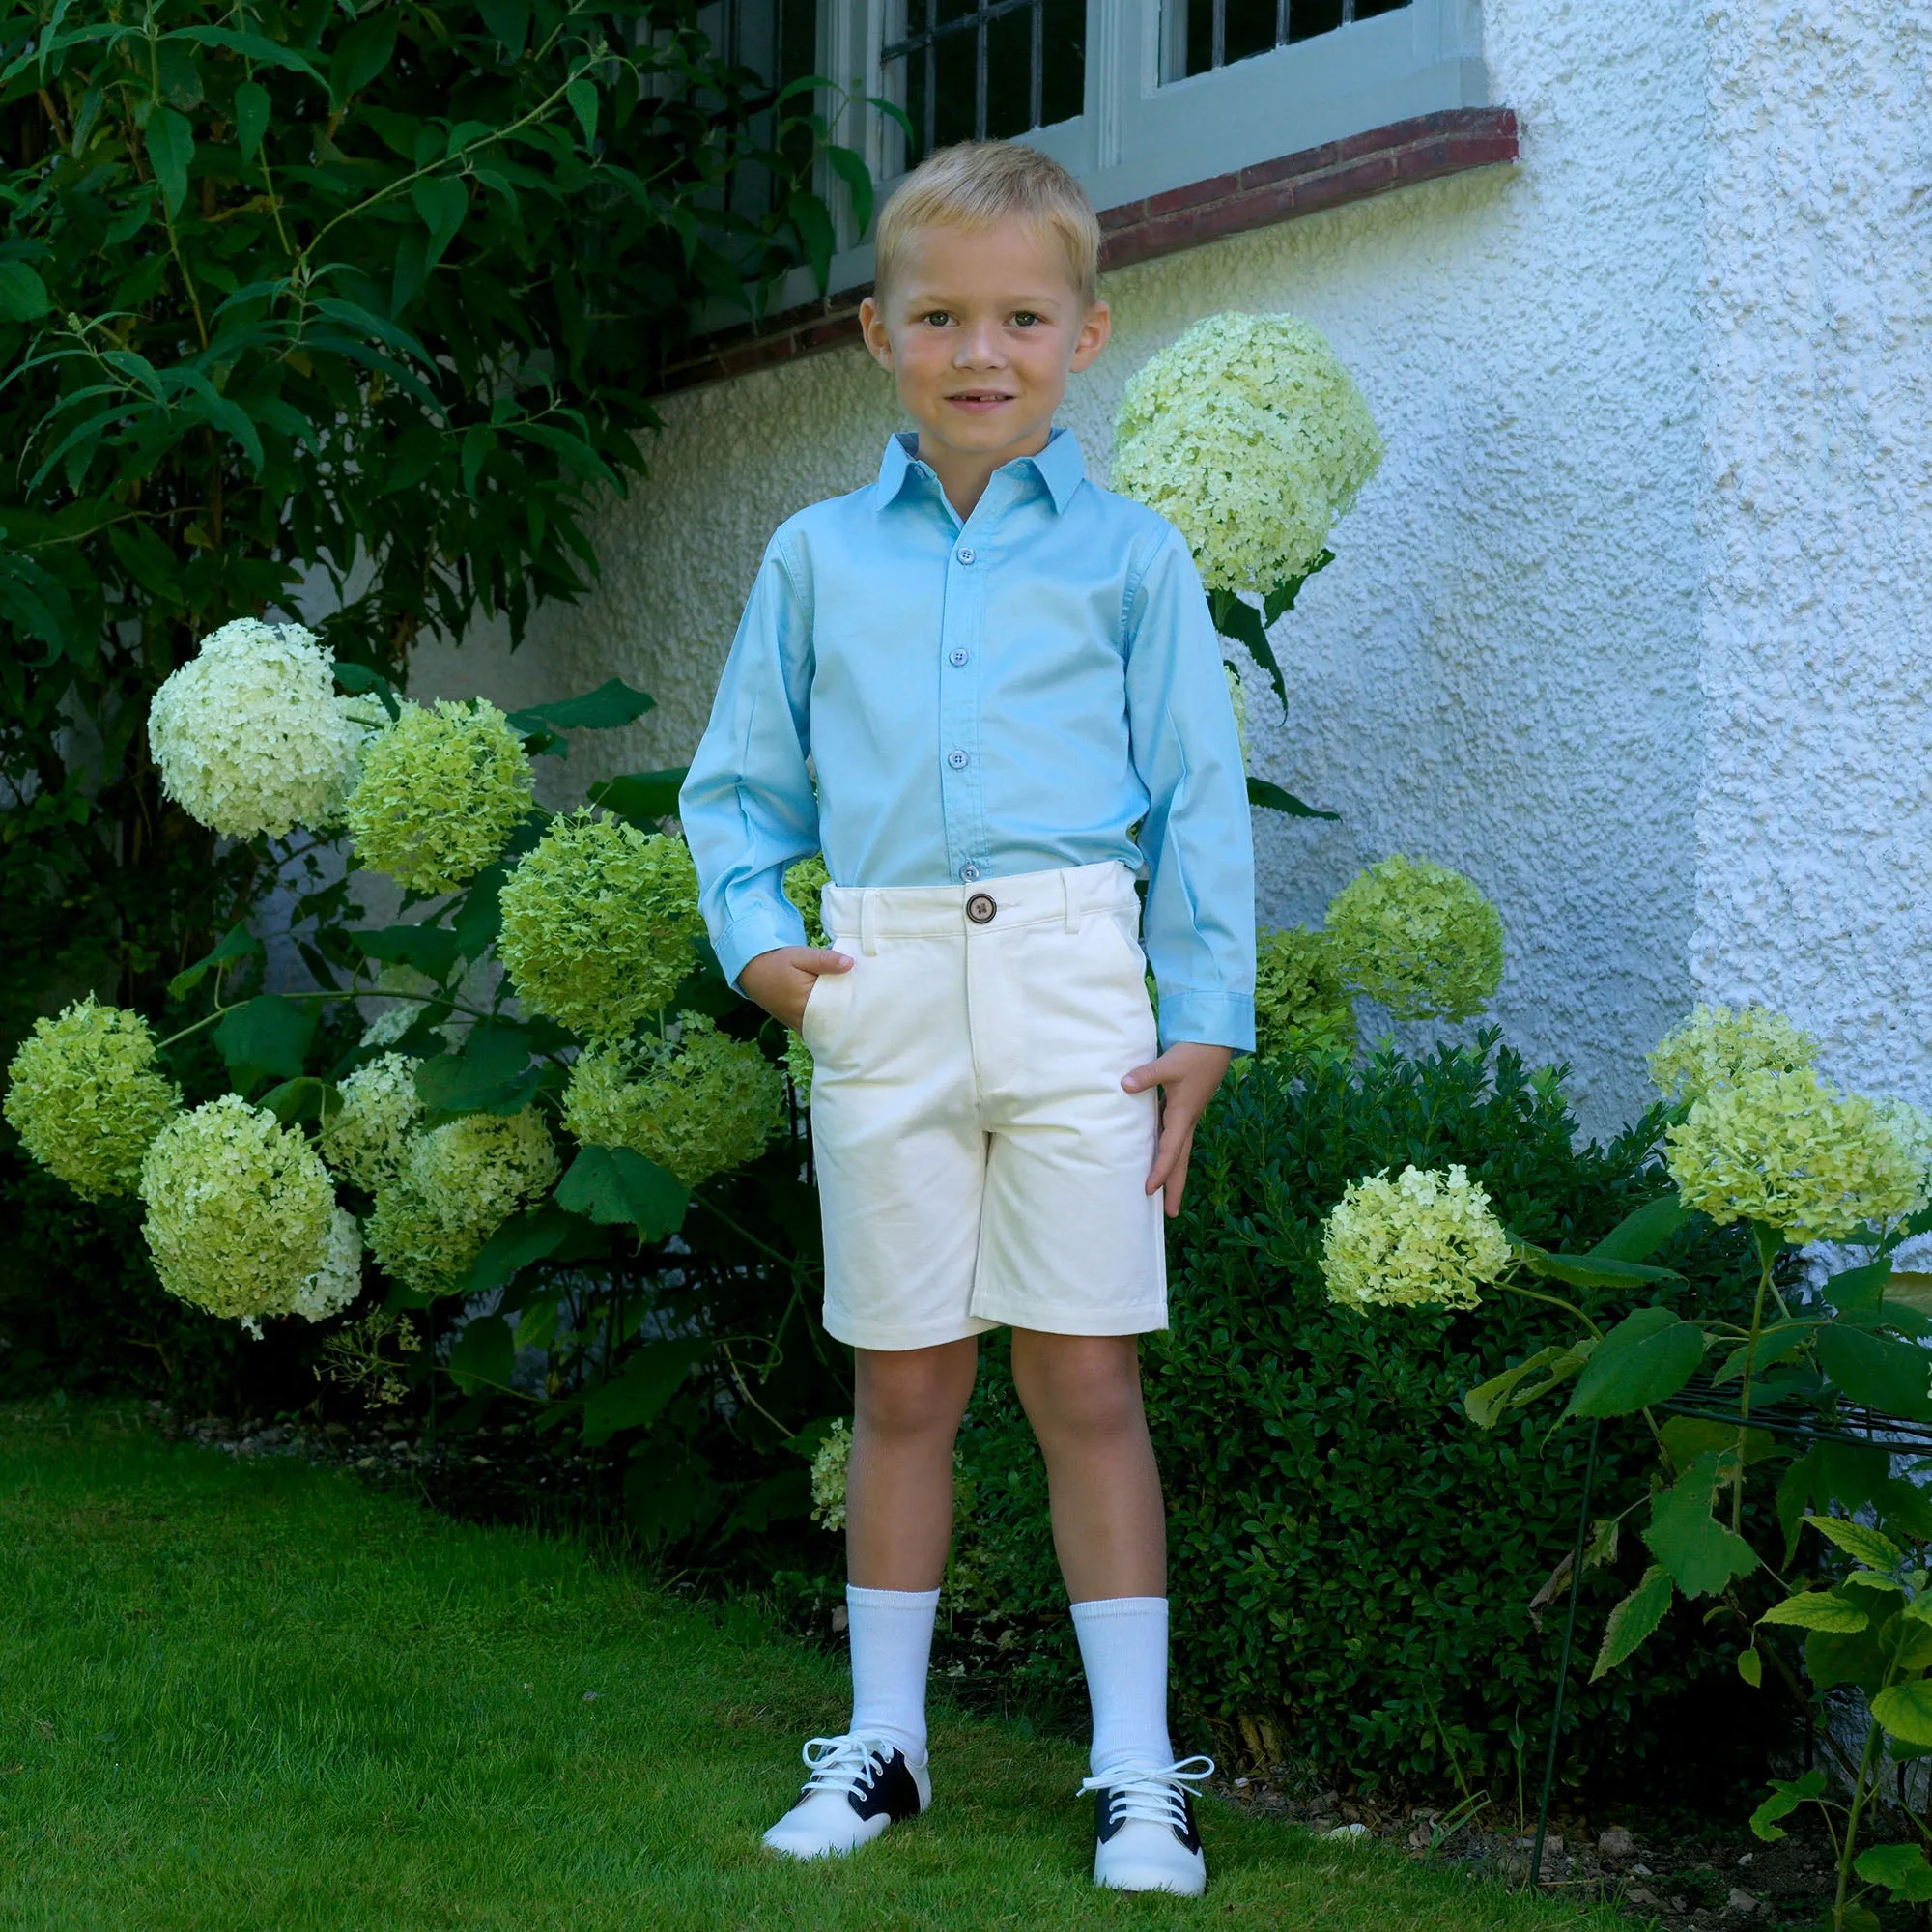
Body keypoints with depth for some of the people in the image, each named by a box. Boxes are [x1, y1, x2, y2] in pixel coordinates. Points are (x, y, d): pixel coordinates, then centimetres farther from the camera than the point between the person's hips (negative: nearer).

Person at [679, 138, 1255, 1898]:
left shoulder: (1127, 554, 4)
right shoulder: (818, 558, 9)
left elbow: (1200, 804, 4)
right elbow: (739, 782, 15)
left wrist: (1201, 1026, -2)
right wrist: (757, 939, -2)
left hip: (1072, 996, -2)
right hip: (881, 1005, 2)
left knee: (1086, 1382, 0)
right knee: (903, 1386, 9)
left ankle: (1136, 1767, 7)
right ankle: (883, 1741, 21)